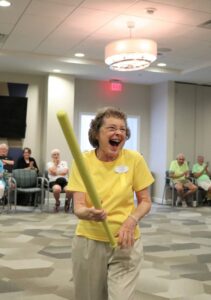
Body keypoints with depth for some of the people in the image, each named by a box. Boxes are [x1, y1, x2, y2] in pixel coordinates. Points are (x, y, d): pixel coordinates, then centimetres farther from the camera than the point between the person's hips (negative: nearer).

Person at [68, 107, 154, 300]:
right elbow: (78, 207, -10)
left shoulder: (134, 159, -8)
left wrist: (132, 220, -19)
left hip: (125, 243, -1)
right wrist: (88, 213, -32)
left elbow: (145, 202, 0)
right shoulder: (83, 161, -7)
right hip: (89, 241, 1)